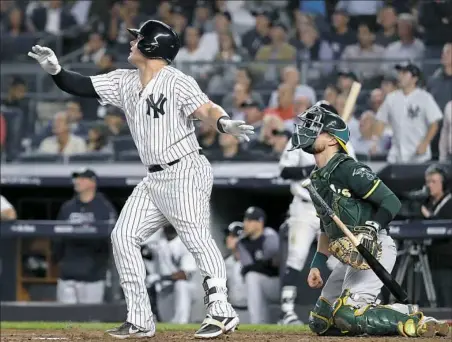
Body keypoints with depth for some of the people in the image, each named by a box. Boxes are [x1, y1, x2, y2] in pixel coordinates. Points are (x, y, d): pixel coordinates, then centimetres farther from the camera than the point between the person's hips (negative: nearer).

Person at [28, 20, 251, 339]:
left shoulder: (177, 81, -13)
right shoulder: (125, 82, 10)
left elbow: (206, 109, -25)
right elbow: (82, 86, 12)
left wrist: (224, 123, -47)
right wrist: (55, 69, -6)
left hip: (186, 172, -9)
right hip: (155, 179, 9)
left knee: (197, 237, -17)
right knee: (123, 236, 5)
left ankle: (221, 312, -18)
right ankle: (140, 321, 7)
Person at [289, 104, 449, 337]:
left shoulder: (348, 169, -11)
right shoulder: (316, 179, 17)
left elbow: (391, 202, -16)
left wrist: (371, 231, -27)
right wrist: (316, 264, 18)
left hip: (375, 250, -9)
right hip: (350, 257, 9)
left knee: (347, 314, -25)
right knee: (320, 322, 5)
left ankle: (416, 321, -15)